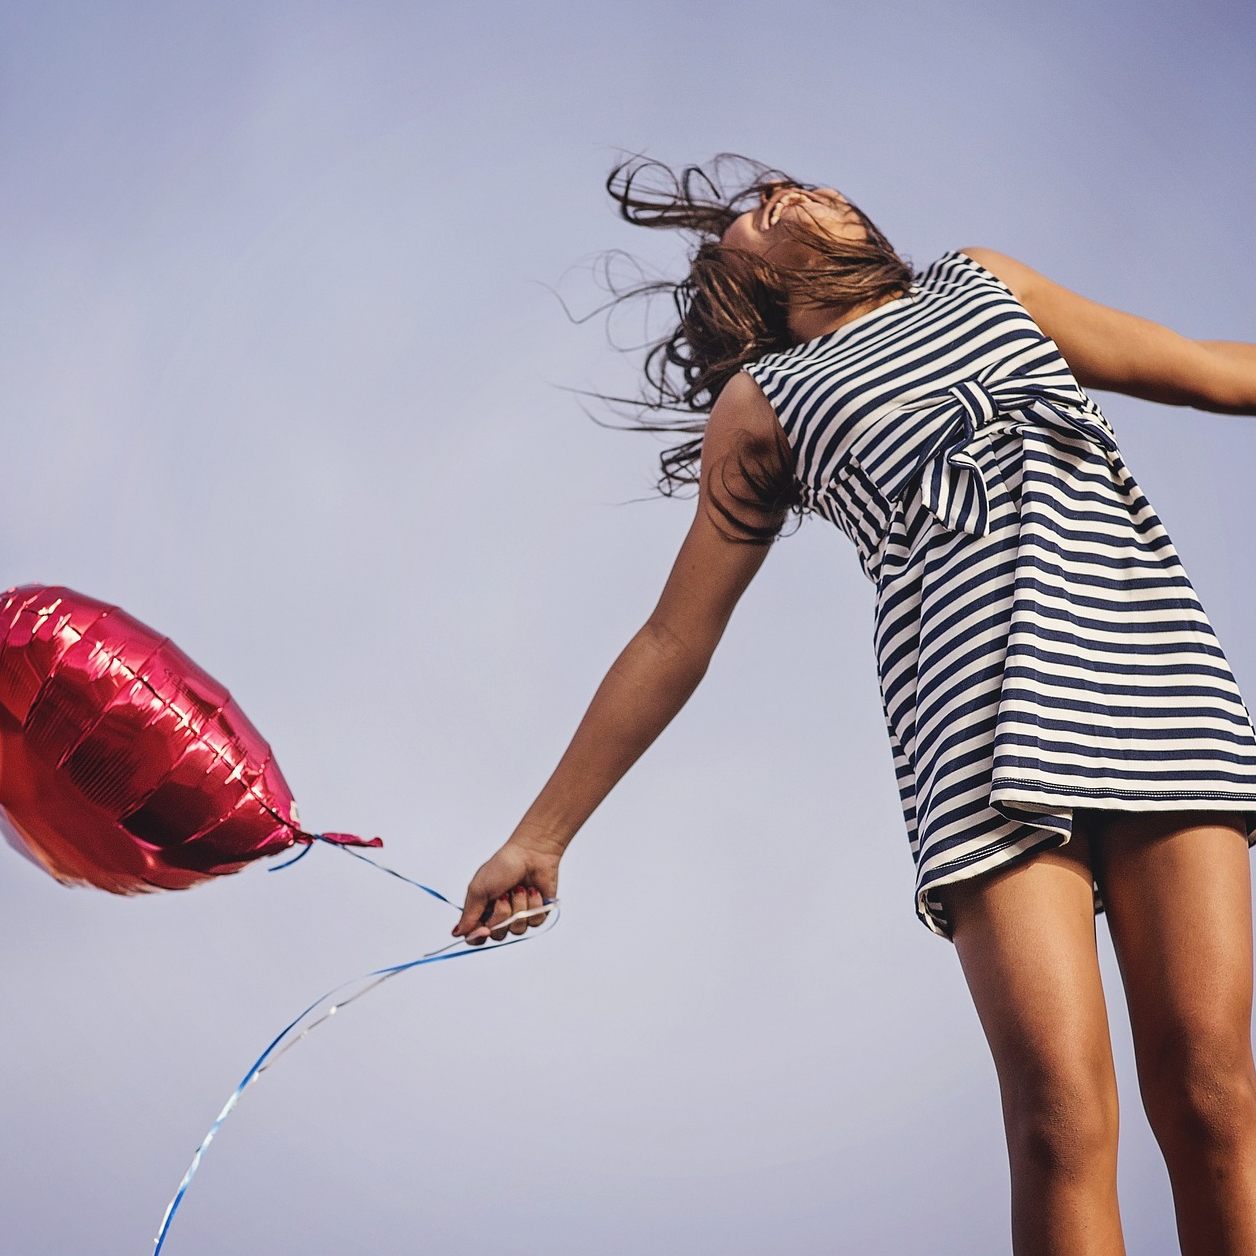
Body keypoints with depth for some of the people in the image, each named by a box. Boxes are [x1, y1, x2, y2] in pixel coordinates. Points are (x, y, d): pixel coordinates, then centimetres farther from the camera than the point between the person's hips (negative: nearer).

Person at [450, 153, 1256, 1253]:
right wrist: (540, 837, 22)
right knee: (1060, 1113, -17)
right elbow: (673, 642, 24)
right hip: (982, 707, -2)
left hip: (1151, 659, 2)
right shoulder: (764, 404, 23)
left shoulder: (981, 281, 30)